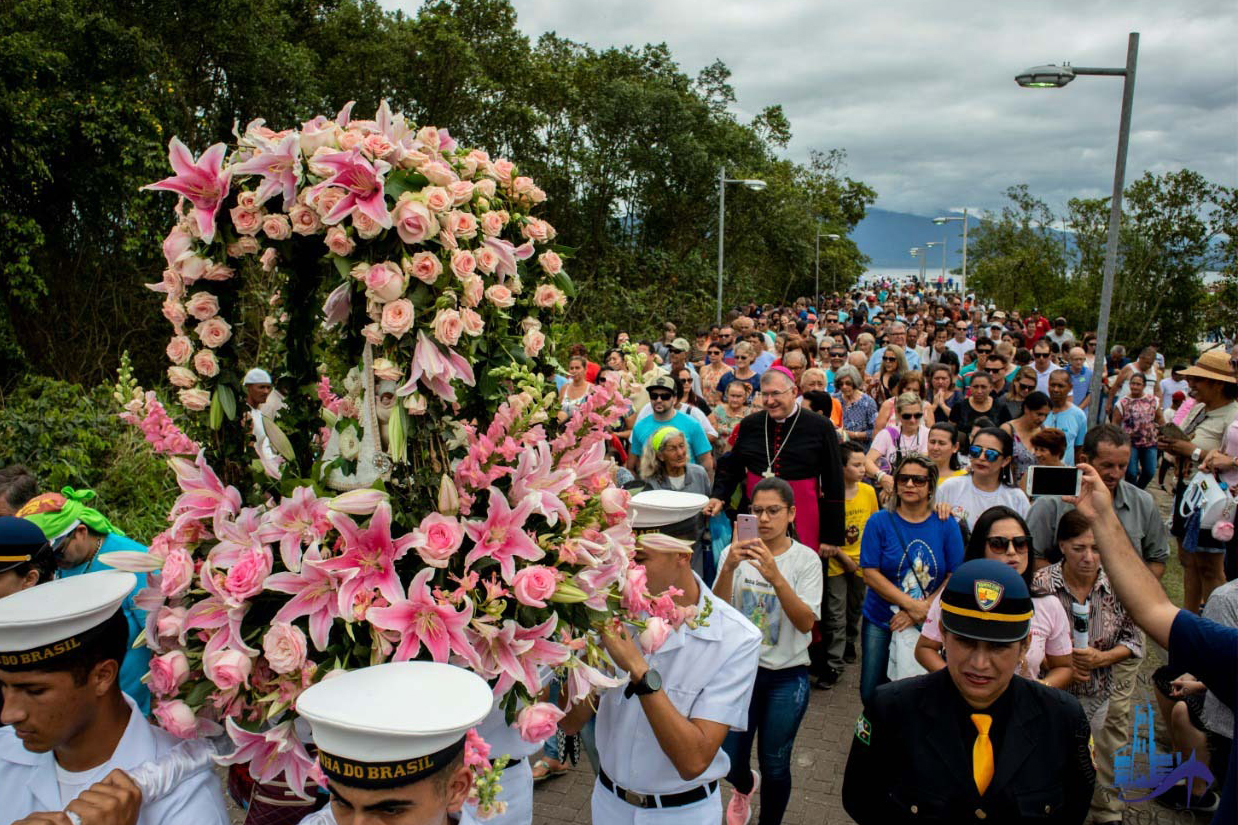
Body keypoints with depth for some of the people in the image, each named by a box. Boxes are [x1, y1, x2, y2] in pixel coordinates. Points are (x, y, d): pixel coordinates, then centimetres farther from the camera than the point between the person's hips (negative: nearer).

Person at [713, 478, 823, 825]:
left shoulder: (806, 559, -9)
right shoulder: (736, 553, -6)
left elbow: (806, 622, -19)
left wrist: (776, 577, -34)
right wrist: (729, 569, -29)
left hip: (787, 677, -1)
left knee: (775, 765, 9)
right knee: (729, 762, 9)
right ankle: (745, 785, 44)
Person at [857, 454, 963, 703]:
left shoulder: (946, 525, 0)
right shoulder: (879, 522, -3)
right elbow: (870, 573, -9)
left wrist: (923, 610, -15)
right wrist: (912, 605, -18)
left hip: (929, 624, 0)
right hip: (881, 622, 0)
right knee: (872, 694, 4)